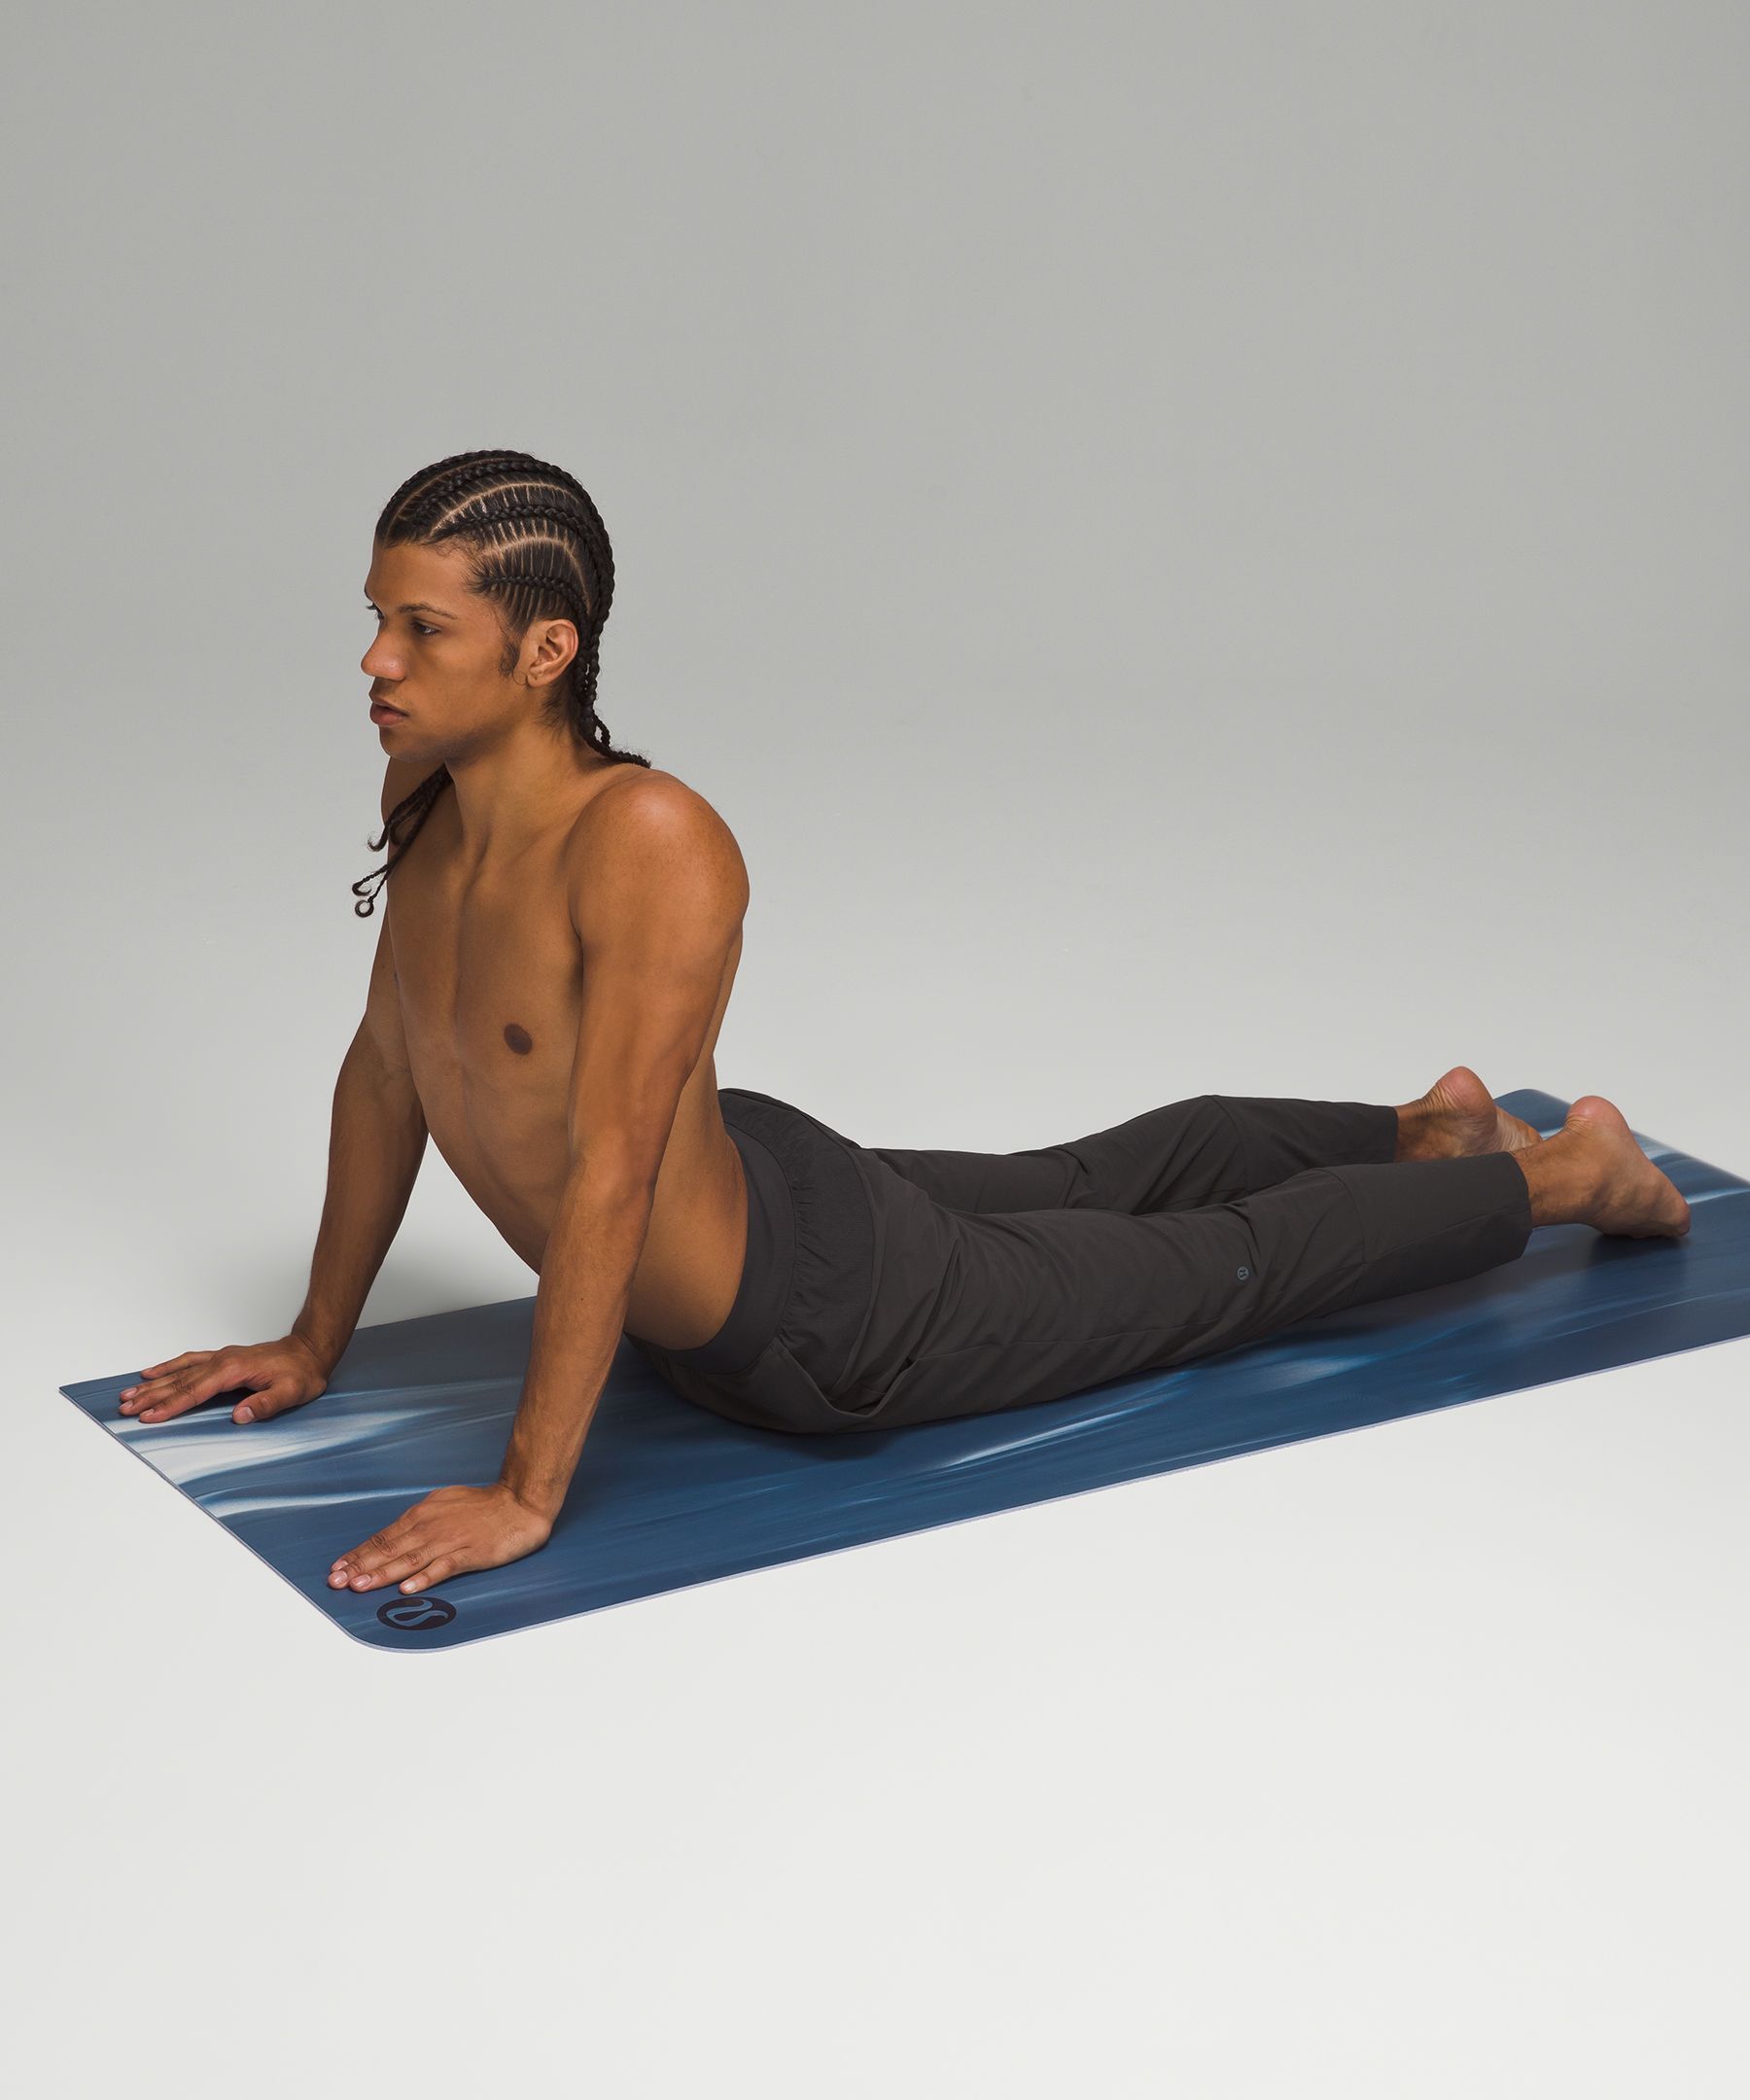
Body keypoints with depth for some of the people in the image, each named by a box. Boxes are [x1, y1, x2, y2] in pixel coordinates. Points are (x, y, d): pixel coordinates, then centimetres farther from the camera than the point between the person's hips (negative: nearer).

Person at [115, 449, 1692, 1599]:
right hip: (735, 1186, 8)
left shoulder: (648, 842, -38)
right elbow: (386, 1072, 1)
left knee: (1226, 1274, 14)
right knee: (1084, 1183, 31)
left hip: (832, 1319, -8)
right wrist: (315, 1343, 6)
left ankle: (1565, 1173, 38)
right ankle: (1424, 1125, 55)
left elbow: (609, 1174, -39)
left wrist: (527, 1493, -35)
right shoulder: (434, 800, -12)